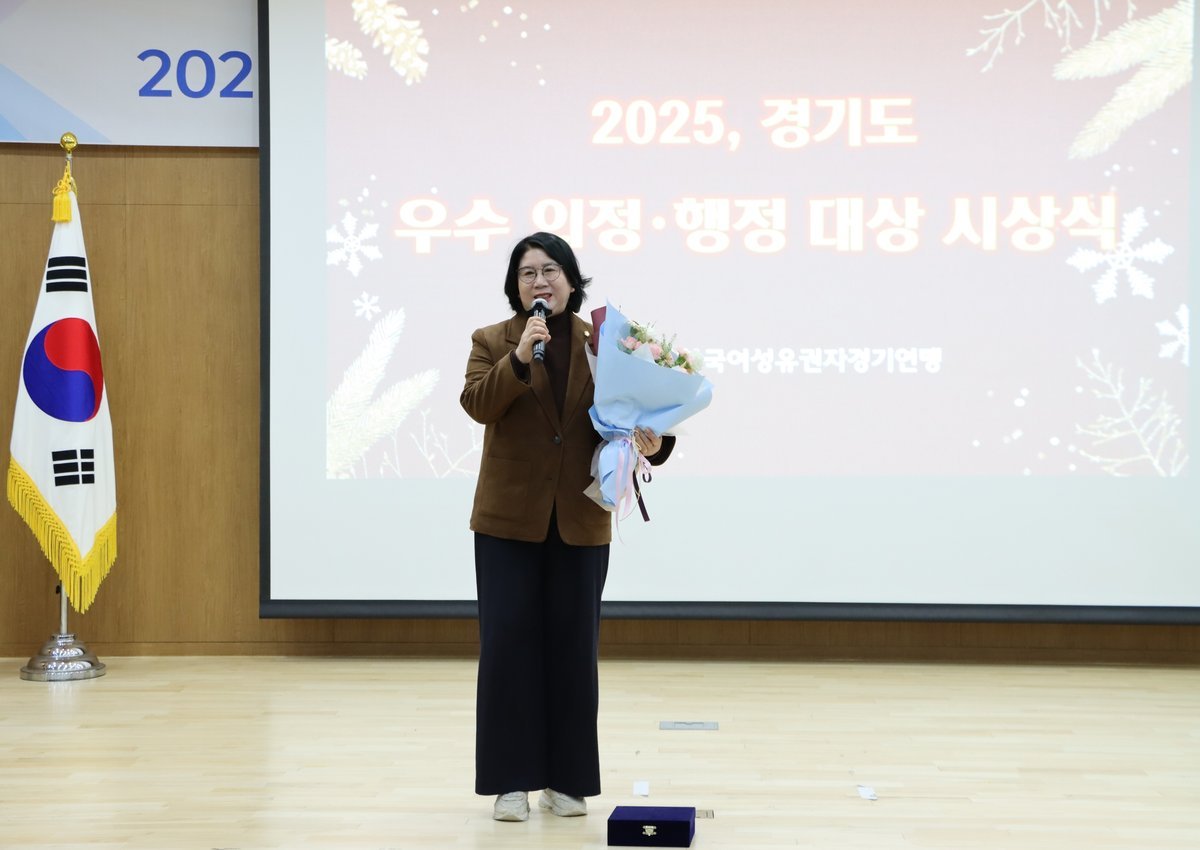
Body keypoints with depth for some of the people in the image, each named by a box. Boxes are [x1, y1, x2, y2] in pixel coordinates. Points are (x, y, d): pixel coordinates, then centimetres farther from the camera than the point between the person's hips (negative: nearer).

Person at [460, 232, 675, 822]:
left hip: (581, 523, 1)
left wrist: (650, 442, -18)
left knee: (574, 647, 6)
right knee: (508, 644, -1)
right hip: (509, 519, -1)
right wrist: (519, 357, -27)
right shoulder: (492, 341, 2)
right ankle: (511, 780, 7)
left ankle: (566, 780, 16)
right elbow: (476, 403, -14)